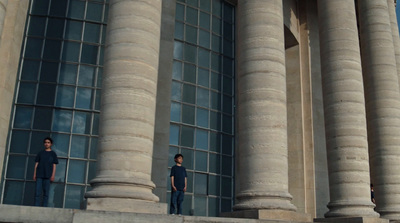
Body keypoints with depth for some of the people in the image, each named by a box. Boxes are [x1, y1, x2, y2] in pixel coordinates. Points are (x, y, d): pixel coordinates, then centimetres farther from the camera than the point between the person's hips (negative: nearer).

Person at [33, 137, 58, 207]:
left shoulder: (53, 154, 9)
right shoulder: (40, 153, 13)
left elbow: (54, 165, 5)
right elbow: (36, 164, 12)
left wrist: (53, 175, -4)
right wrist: (34, 174, 4)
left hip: (48, 176, -1)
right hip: (39, 175, 1)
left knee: (46, 193, 0)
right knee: (37, 192, -4)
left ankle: (44, 207, 2)